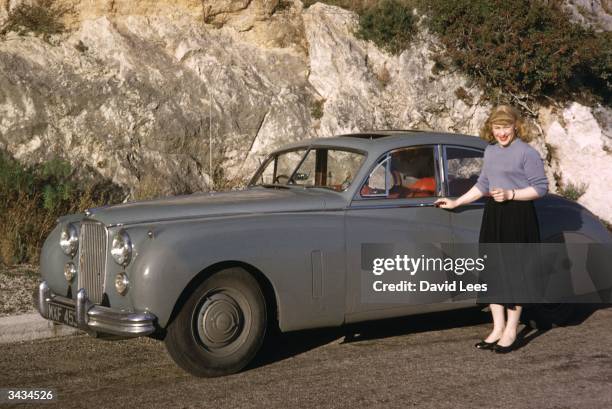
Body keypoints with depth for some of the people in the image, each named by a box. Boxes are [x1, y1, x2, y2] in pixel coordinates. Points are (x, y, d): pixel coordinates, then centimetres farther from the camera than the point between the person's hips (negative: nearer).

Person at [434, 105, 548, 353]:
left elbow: (541, 188, -10)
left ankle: (510, 332, 8)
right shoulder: (490, 151, 13)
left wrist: (510, 194, -19)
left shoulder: (527, 152, -9)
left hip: (518, 216, -7)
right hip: (492, 215, 8)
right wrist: (455, 203, 18)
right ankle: (498, 328, 21)